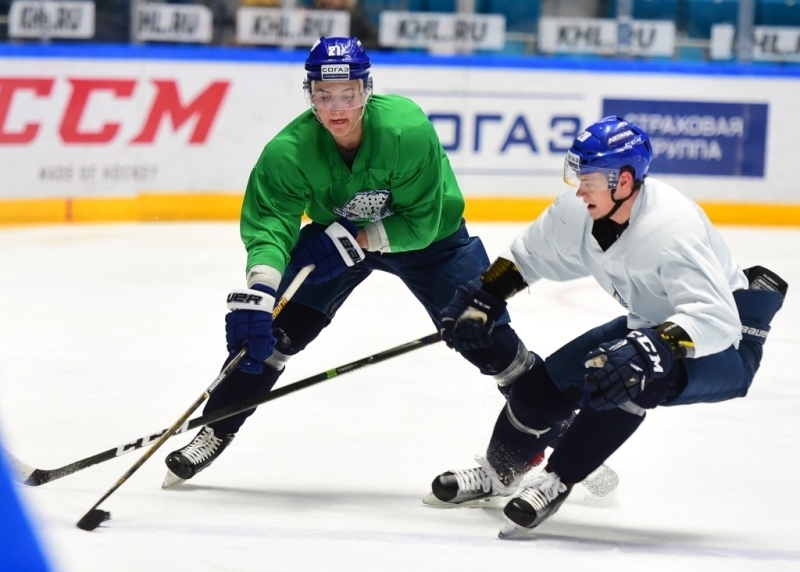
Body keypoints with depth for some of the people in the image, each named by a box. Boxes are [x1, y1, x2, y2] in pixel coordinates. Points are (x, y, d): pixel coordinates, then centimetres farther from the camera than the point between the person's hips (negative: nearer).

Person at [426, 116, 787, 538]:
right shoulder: (579, 213, -12)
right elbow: (528, 255, 10)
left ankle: (556, 480, -21)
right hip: (651, 327, 8)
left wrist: (652, 348, -54)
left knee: (631, 376, -36)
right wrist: (484, 297, 6)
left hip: (724, 350, -8)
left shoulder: (673, 230, -35)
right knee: (545, 383, 1)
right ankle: (497, 470, 31)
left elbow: (716, 319, -43)